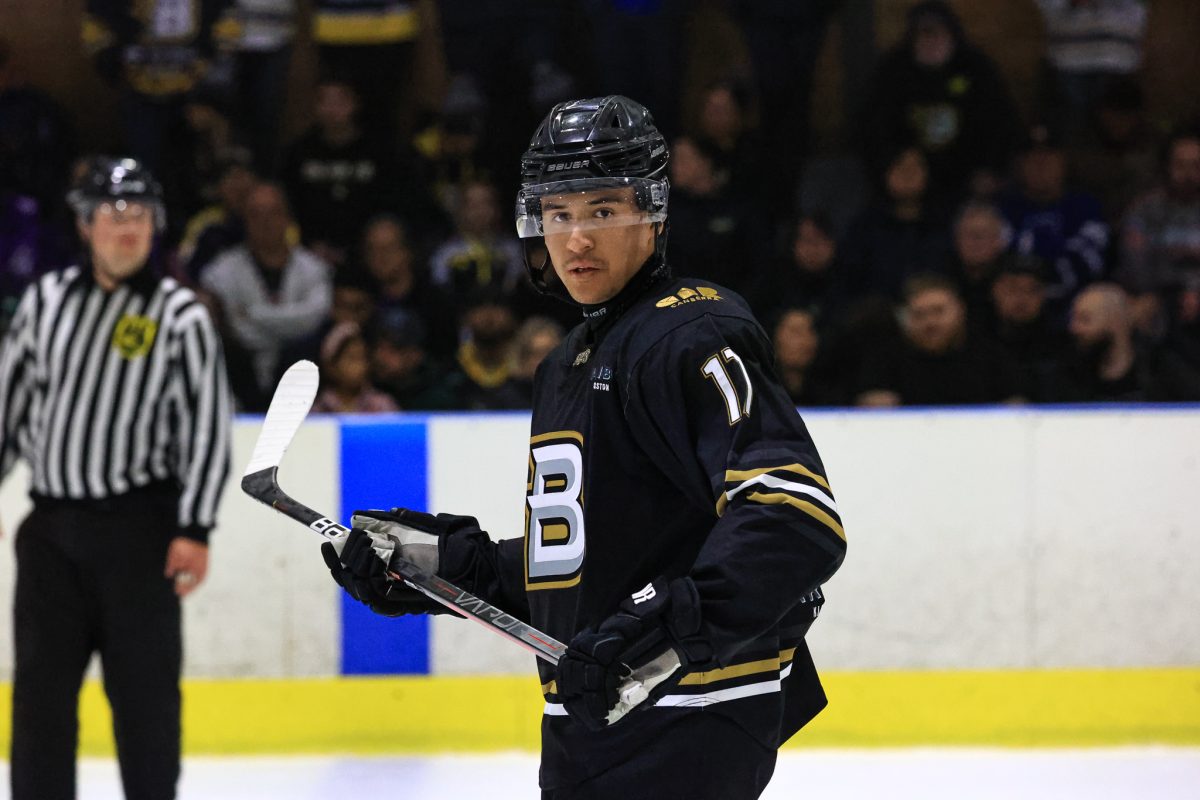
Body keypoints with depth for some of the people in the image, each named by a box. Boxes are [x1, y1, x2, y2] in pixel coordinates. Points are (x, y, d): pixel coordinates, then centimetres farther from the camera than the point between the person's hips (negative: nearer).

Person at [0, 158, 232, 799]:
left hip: (138, 526, -4)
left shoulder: (180, 316, -5)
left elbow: (208, 425, -7)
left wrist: (194, 529, -13)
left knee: (144, 678, -1)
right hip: (52, 522, 4)